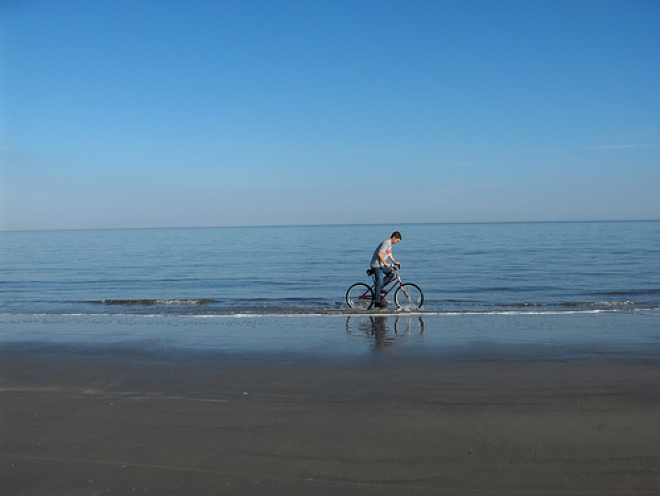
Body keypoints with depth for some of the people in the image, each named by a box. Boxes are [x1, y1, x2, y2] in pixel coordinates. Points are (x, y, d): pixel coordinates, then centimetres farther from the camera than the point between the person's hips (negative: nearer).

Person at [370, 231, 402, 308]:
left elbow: (389, 254, 22)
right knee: (379, 283, -8)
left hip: (381, 265, 10)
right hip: (377, 265, -10)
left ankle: (377, 290, 13)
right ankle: (378, 302, -2)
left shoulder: (390, 244, 12)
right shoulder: (386, 243, -19)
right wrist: (385, 263, -26)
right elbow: (379, 253, -27)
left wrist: (395, 262, 12)